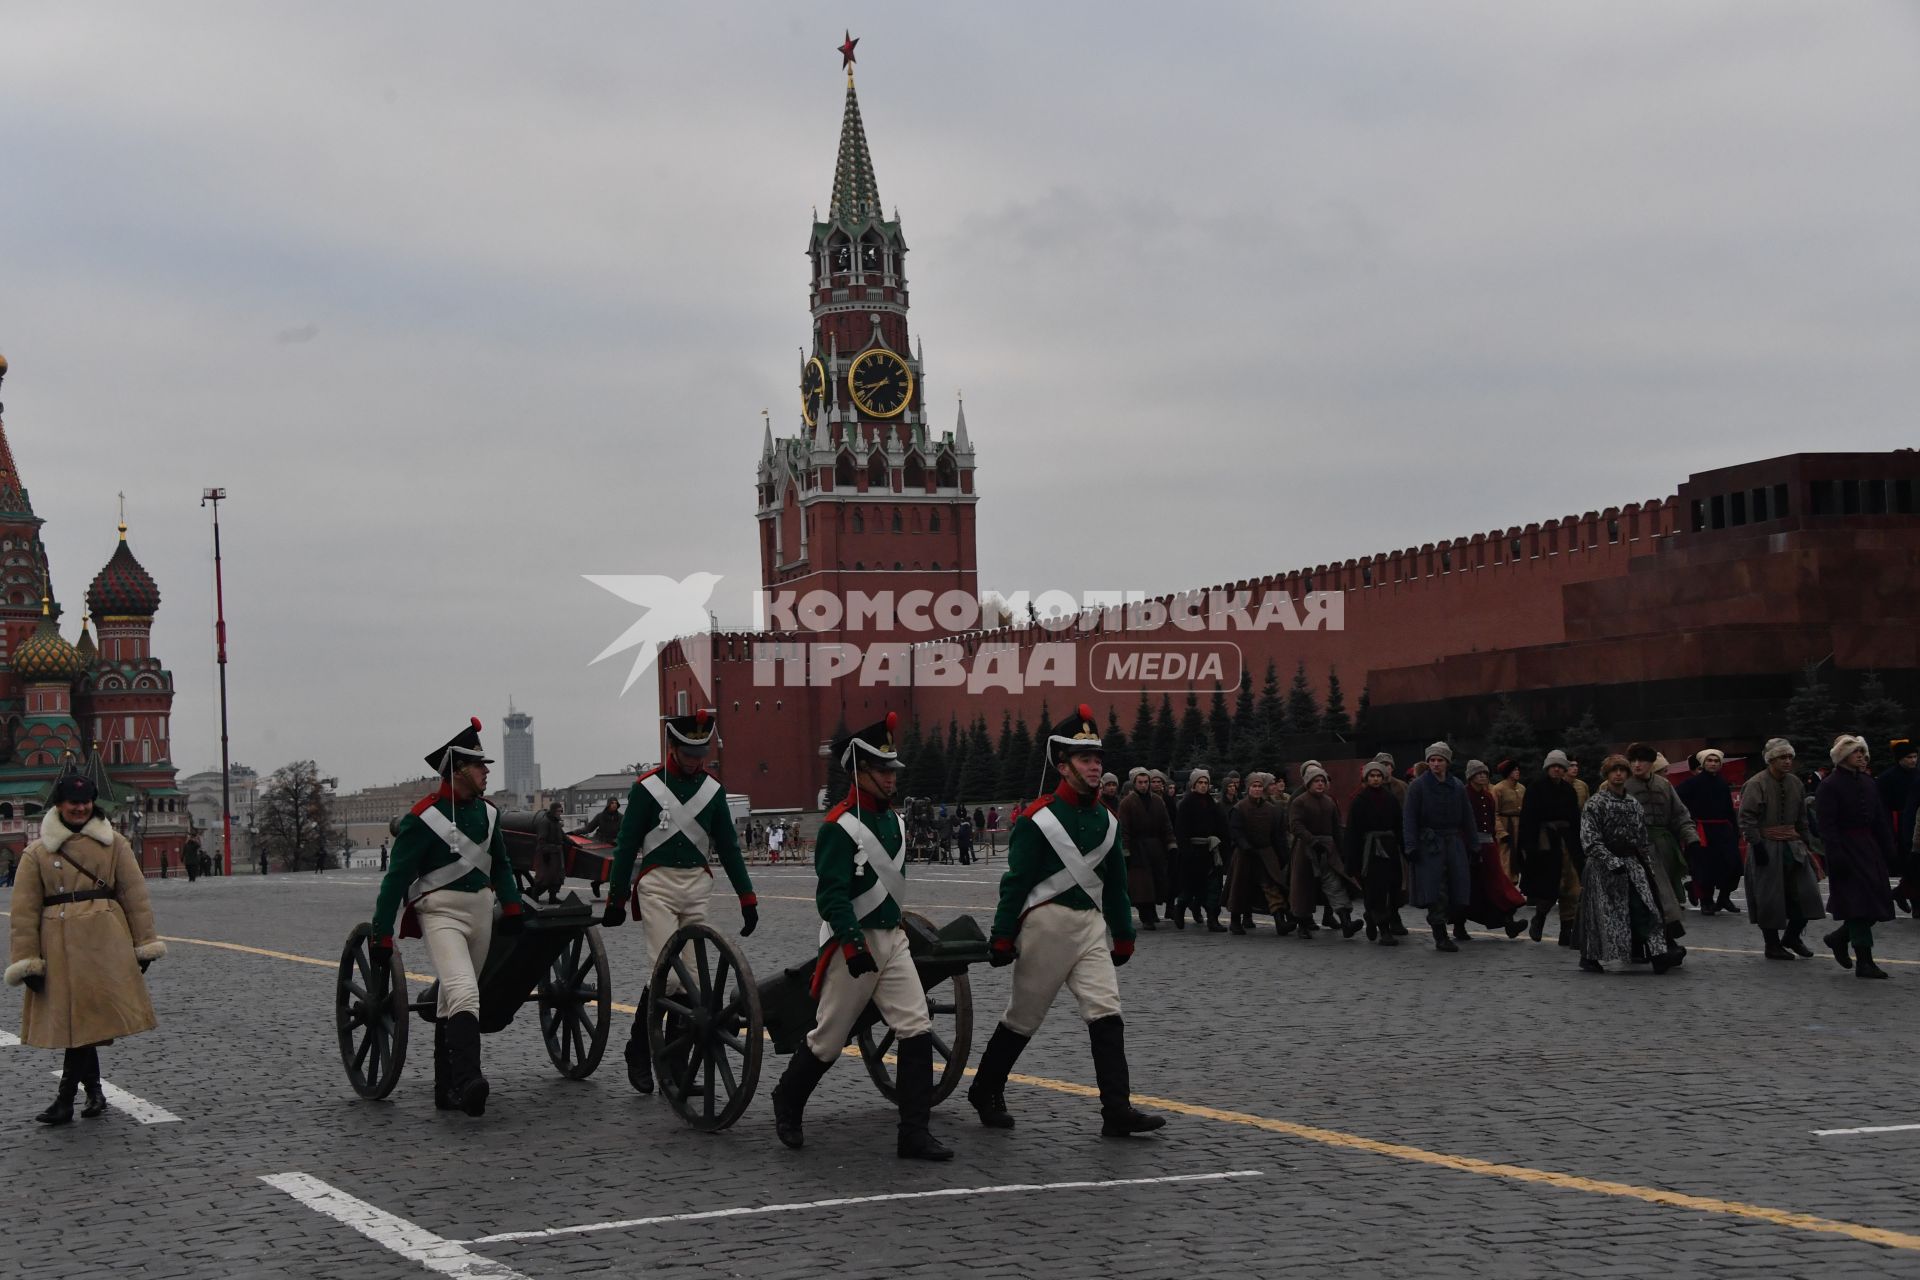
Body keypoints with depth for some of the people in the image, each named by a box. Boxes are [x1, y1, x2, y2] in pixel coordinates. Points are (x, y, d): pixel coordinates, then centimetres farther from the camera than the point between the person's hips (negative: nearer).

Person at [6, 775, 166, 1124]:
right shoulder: (37, 853, 6)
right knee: (72, 1019, 3)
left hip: (105, 940, 0)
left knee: (88, 1017, -6)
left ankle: (66, 1100, 0)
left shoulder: (113, 843, 9)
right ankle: (94, 1092, 18)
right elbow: (24, 911, 3)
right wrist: (27, 961, -3)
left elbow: (134, 895, 9)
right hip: (59, 945, 0)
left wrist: (144, 944, 5)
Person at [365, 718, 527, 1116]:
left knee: (452, 1001, 13)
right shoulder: (423, 818, -13)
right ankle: (468, 1081, -34)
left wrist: (512, 906, 14)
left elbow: (500, 863, 23)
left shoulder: (487, 811, 8)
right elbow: (397, 877, -12)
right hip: (441, 912, -7)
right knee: (464, 994, -24)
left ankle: (446, 1090, 18)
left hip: (481, 909, 7)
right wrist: (381, 934, -13)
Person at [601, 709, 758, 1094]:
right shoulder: (648, 786, -5)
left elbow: (728, 845, 11)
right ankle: (638, 1051, 0)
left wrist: (747, 898, 8)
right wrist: (615, 899, 1)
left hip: (697, 887, 4)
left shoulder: (712, 787, 7)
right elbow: (626, 846, 0)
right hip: (658, 885, -4)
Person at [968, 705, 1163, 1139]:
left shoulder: (1107, 820, 9)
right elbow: (1016, 880, -10)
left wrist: (1123, 936, 16)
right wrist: (1003, 936, -11)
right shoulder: (1037, 818, -10)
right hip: (1047, 924, -5)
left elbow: (1116, 882, 16)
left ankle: (1117, 1111, -11)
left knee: (1106, 1014, -7)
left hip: (1091, 925, 5)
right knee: (1023, 1017, 6)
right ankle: (986, 1091, 26)